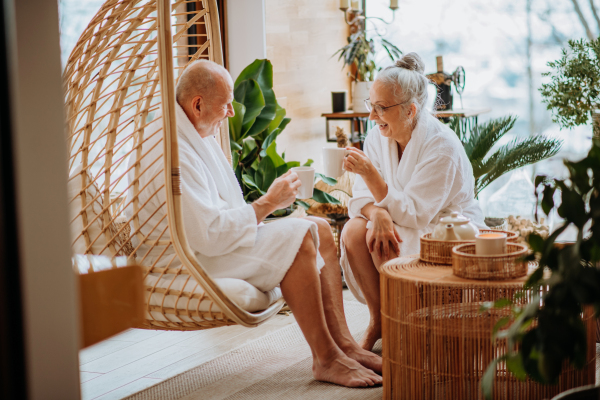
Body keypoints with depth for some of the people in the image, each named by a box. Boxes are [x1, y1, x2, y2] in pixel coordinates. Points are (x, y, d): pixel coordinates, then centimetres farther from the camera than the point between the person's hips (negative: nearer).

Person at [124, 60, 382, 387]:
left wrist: (265, 205, 2)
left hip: (214, 238, 11)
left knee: (319, 230, 0)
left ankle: (343, 344, -4)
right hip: (189, 259, -11)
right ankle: (325, 358, -17)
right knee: (296, 238, -25)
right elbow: (208, 234, -29)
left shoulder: (196, 134, 11)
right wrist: (268, 203, -19)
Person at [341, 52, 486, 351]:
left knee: (380, 242, -31)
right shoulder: (378, 136, -3)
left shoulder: (442, 147, -23)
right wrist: (378, 214, -30)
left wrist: (370, 173, -35)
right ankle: (378, 320, -7)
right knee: (354, 230, -23)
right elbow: (362, 196, -5)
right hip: (398, 224, 6)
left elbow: (413, 214, -26)